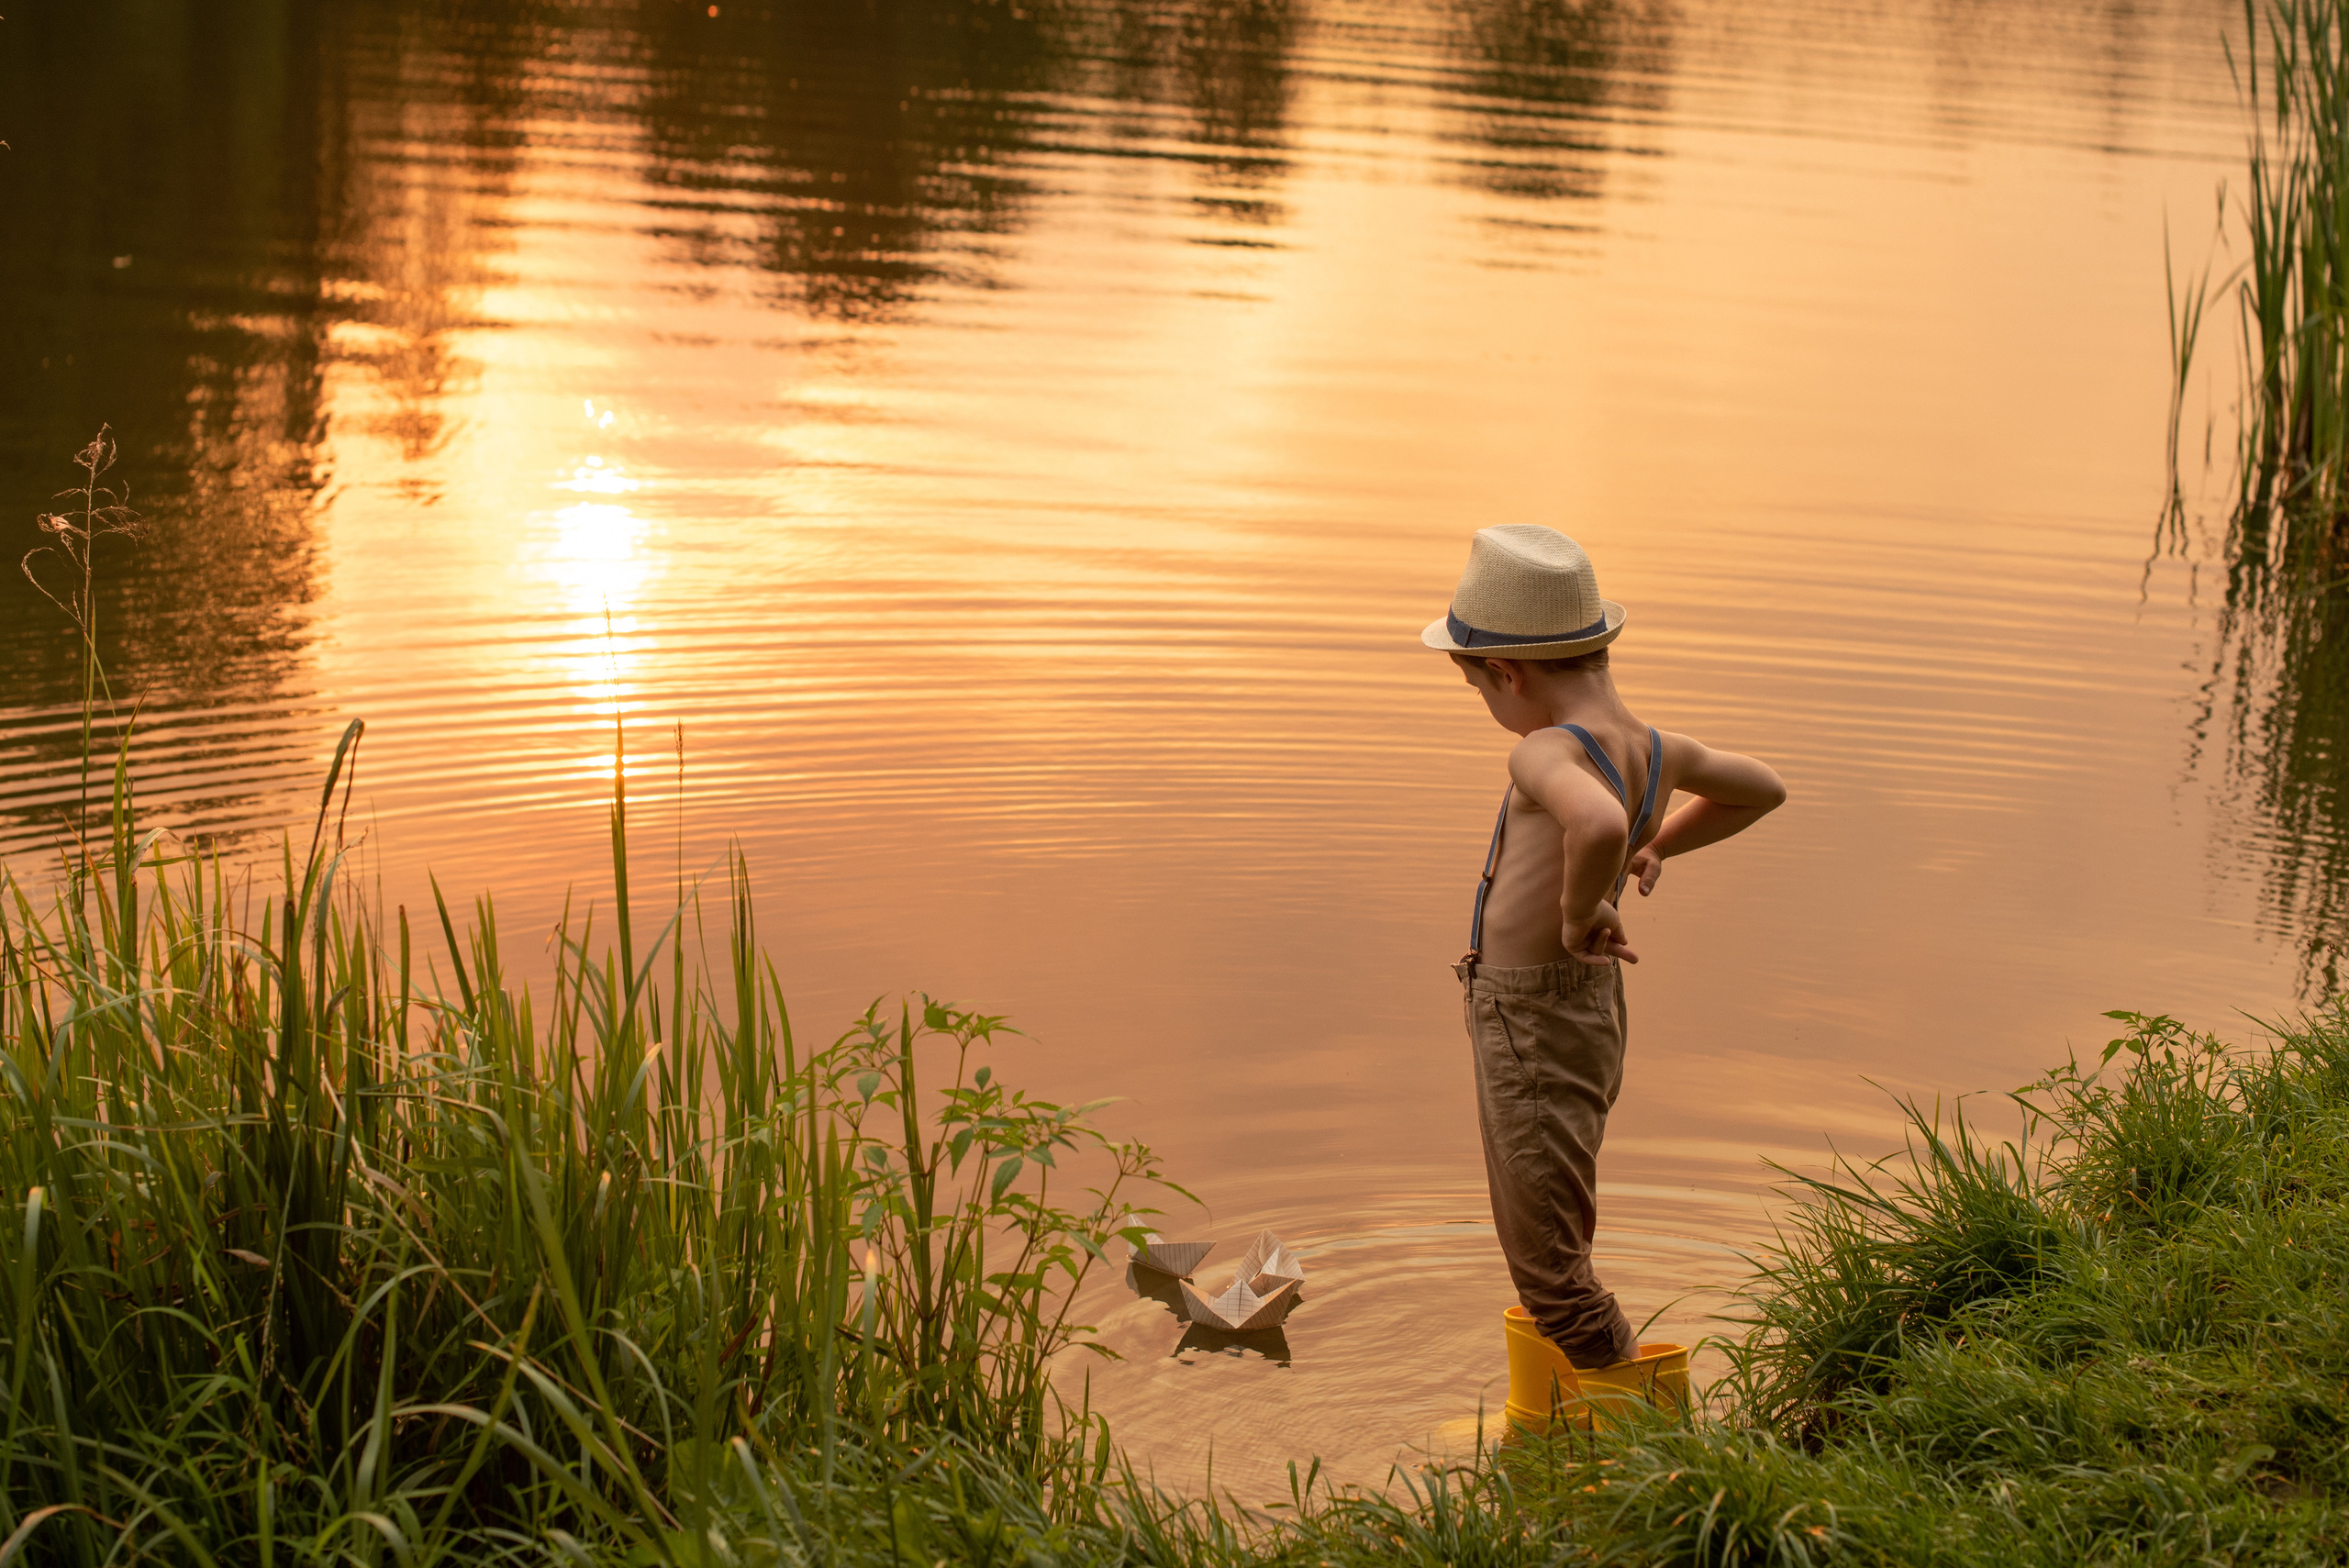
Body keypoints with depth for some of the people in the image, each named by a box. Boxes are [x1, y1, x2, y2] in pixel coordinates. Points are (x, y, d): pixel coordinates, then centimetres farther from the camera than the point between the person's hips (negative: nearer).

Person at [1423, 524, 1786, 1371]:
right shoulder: (1653, 747, 0)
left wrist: (1580, 911, -31)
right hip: (1587, 1011, 9)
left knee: (1548, 1266, 1)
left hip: (1535, 1036, -9)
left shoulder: (1549, 753, -26)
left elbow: (1599, 823, -50)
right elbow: (1762, 788, 18)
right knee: (1554, 1245, 24)